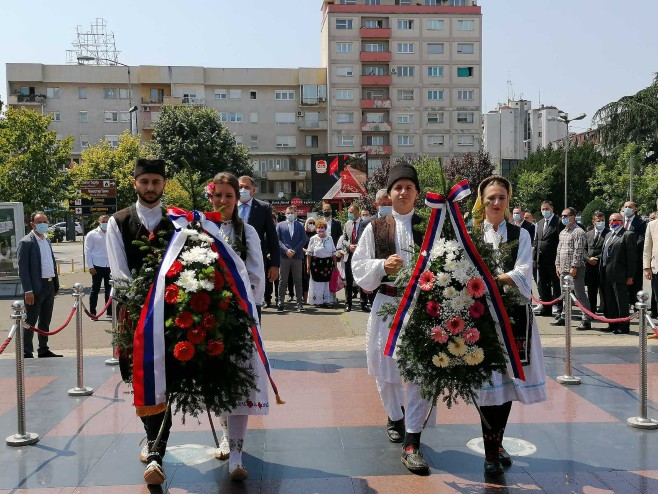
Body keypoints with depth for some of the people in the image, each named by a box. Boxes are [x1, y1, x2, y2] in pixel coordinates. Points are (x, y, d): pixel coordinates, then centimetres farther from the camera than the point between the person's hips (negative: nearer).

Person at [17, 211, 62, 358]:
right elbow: (23, 268, -14)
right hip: (36, 288, -8)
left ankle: (43, 350, 25)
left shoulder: (47, 241, 14)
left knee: (45, 322, 15)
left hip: (49, 286, 8)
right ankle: (27, 354, 6)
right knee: (30, 322, -1)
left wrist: (56, 284, 14)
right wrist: (28, 291, -18)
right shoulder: (26, 242, -10)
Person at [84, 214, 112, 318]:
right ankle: (92, 312, 10)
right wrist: (90, 266, -9)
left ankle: (110, 312, 17)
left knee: (109, 290, 8)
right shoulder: (92, 234, 0)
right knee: (95, 290, 3)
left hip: (110, 266, 3)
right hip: (97, 266, -3)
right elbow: (87, 251, -2)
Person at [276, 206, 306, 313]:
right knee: (283, 281, 1)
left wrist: (294, 250, -8)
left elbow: (303, 239, 4)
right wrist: (286, 250, -11)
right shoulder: (280, 225, 10)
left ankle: (300, 304, 6)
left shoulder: (300, 225, 11)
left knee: (298, 281, 4)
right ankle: (280, 303, 5)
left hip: (297, 256, 1)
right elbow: (278, 240, 2)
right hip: (284, 256, -1)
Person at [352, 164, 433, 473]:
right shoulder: (375, 229, 6)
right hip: (387, 305, 1)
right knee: (386, 369, 12)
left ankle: (411, 443, 2)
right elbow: (359, 268, 4)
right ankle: (395, 417, 40)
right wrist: (383, 265, -13)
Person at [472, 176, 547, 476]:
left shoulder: (520, 235, 8)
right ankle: (491, 451, 6)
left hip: (513, 313, 2)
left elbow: (522, 275, -6)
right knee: (488, 380, -4)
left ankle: (497, 442, 25)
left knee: (508, 379, 8)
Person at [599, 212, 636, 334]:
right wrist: (601, 272, 13)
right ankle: (613, 324, 23)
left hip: (619, 275, -8)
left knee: (621, 302, -1)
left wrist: (630, 276, -14)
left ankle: (624, 327, 6)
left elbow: (632, 257, -10)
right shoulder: (608, 235, 19)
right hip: (606, 275, 8)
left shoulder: (628, 235, -6)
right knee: (609, 302, 14)